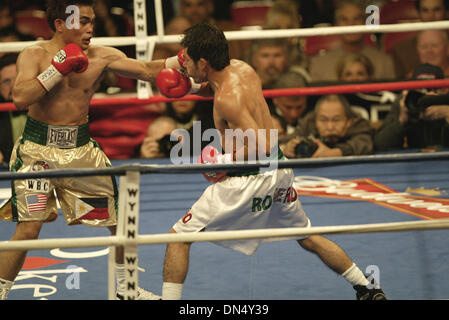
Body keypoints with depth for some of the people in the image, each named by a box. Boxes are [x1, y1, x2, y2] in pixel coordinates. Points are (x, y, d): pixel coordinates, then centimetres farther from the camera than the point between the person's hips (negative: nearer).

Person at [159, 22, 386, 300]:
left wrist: (225, 162, -16)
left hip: (249, 180, -9)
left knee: (179, 236, -2)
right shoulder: (241, 67, 1)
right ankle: (368, 290, 31)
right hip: (279, 170, 9)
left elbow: (260, 146, -26)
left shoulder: (226, 99, -22)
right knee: (307, 237, 25)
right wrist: (200, 85, 10)